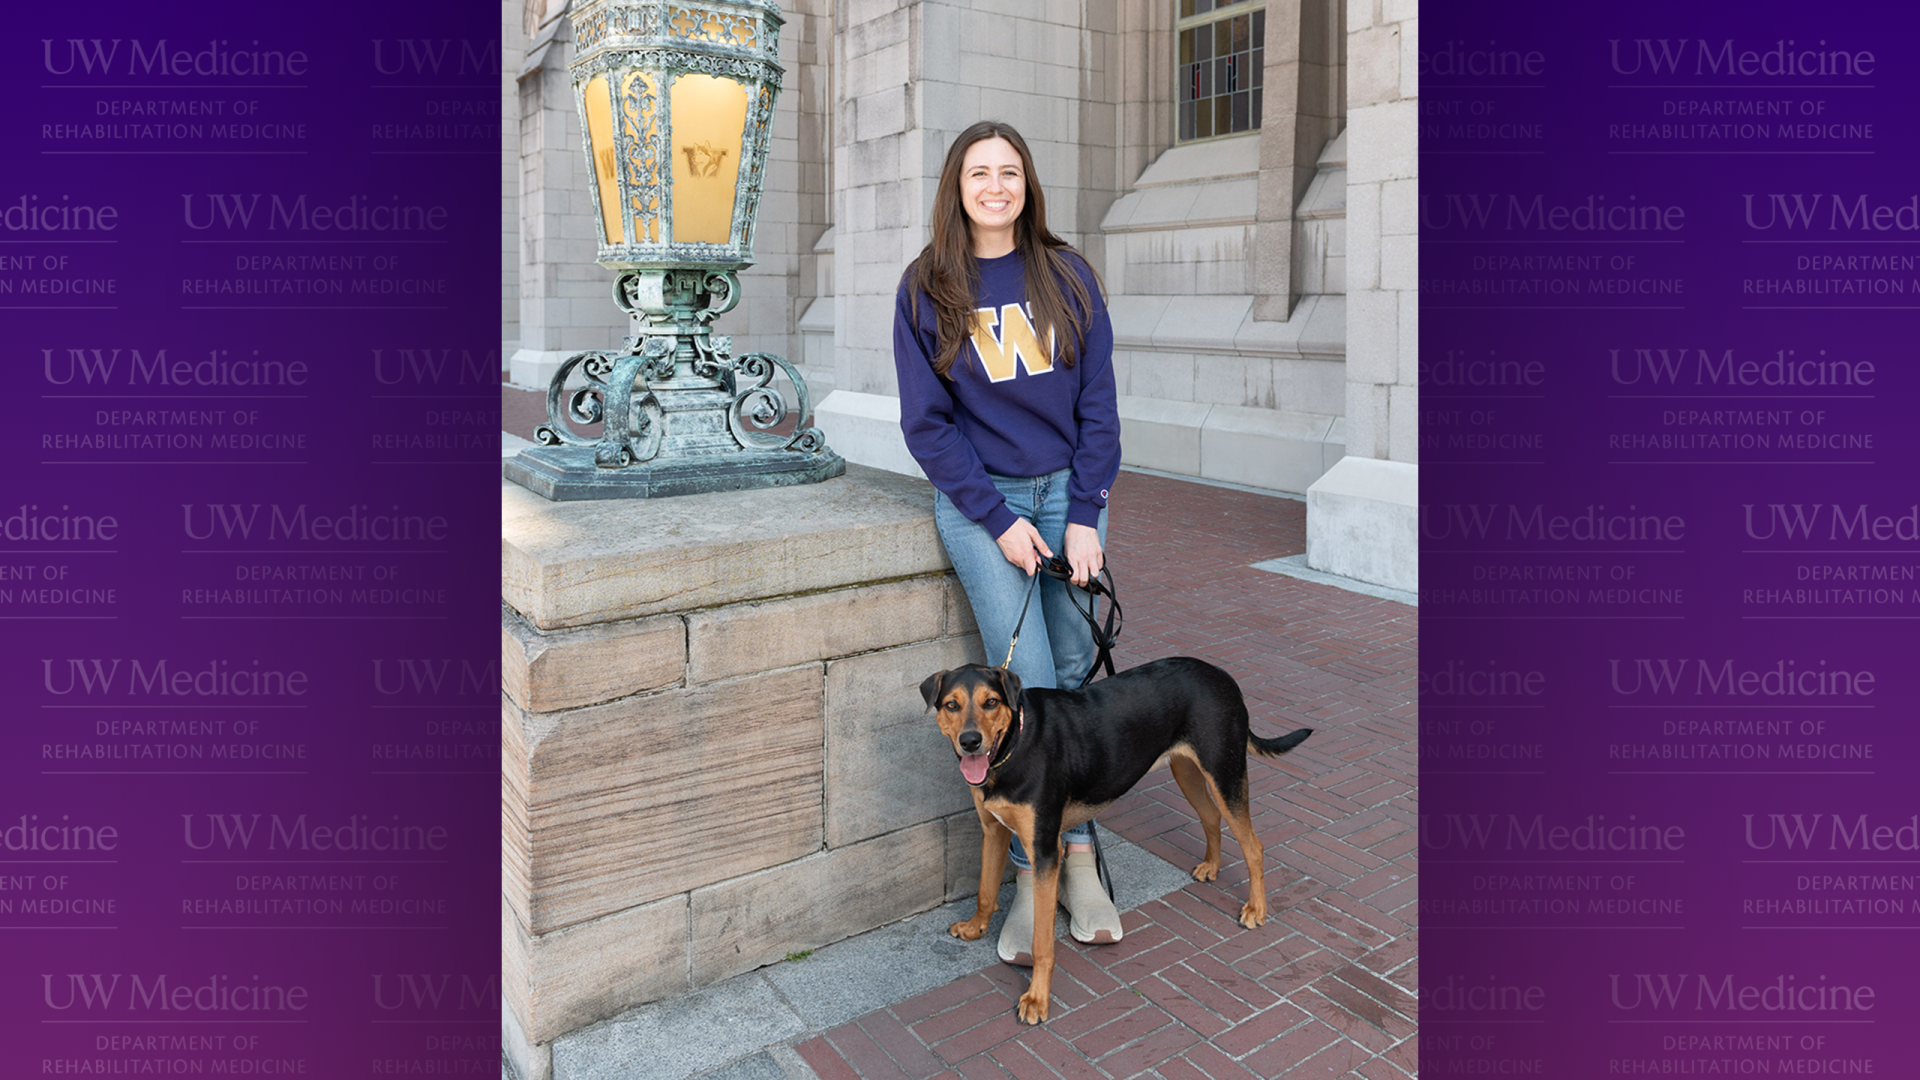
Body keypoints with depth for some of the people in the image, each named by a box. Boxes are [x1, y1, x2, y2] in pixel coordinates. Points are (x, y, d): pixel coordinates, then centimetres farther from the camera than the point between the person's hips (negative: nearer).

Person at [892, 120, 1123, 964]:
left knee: (1074, 671, -2)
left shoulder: (1067, 276, 5)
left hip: (1068, 491, 2)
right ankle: (1039, 872, 2)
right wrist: (999, 519, -11)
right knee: (1027, 684, -11)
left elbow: (1097, 401, 4)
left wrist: (1085, 514, -6)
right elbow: (926, 421, -2)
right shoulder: (926, 289, 1)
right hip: (977, 497, -2)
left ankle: (1072, 864, 11)